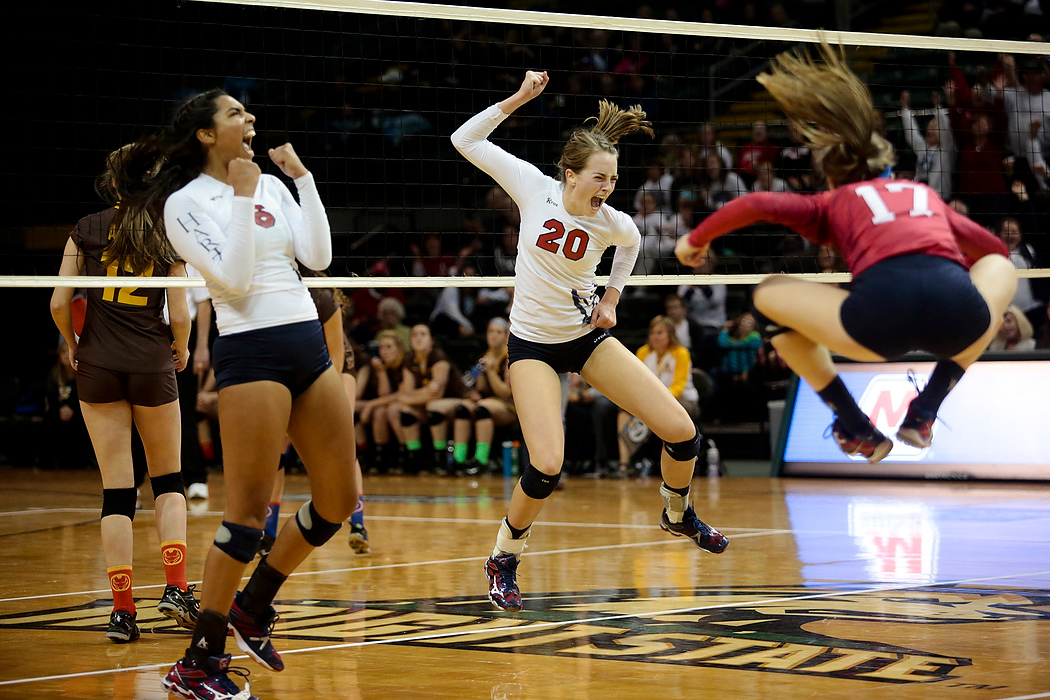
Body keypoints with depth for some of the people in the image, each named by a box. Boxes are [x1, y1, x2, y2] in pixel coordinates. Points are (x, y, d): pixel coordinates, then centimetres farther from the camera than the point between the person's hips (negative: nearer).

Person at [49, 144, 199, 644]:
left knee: (116, 489, 3)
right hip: (152, 366, 0)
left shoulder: (86, 230, 0)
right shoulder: (167, 237, 0)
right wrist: (181, 351, 15)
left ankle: (122, 609, -1)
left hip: (98, 365, 0)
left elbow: (59, 304, -4)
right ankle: (175, 587, -1)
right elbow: (180, 314, -4)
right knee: (168, 479, 16)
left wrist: (73, 344, 14)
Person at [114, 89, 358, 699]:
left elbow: (317, 256, 4)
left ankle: (253, 605, 26)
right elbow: (234, 279, -16)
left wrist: (303, 177, 2)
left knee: (340, 500, 9)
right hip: (251, 353, -7)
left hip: (309, 346, 7)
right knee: (249, 512, -9)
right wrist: (241, 197, -14)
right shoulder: (186, 202, -5)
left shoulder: (273, 184, 14)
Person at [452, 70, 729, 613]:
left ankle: (677, 514, 28)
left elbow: (632, 242, 16)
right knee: (547, 466, -22)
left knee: (682, 432, -3)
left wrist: (612, 296, 8)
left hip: (589, 336, 3)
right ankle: (503, 558, 3)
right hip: (533, 344, -3)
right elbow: (465, 140, -13)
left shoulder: (612, 222, -11)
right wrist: (519, 98, -19)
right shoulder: (533, 186, -14)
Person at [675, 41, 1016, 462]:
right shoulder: (925, 194, 36)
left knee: (768, 293, 24)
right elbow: (995, 247, 48)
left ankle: (860, 432, 22)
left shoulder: (832, 205, 28)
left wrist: (696, 239, 29)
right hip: (961, 317, 2)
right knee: (999, 267, 39)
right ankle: (923, 416, 25)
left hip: (881, 316, -2)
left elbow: (755, 204, 12)